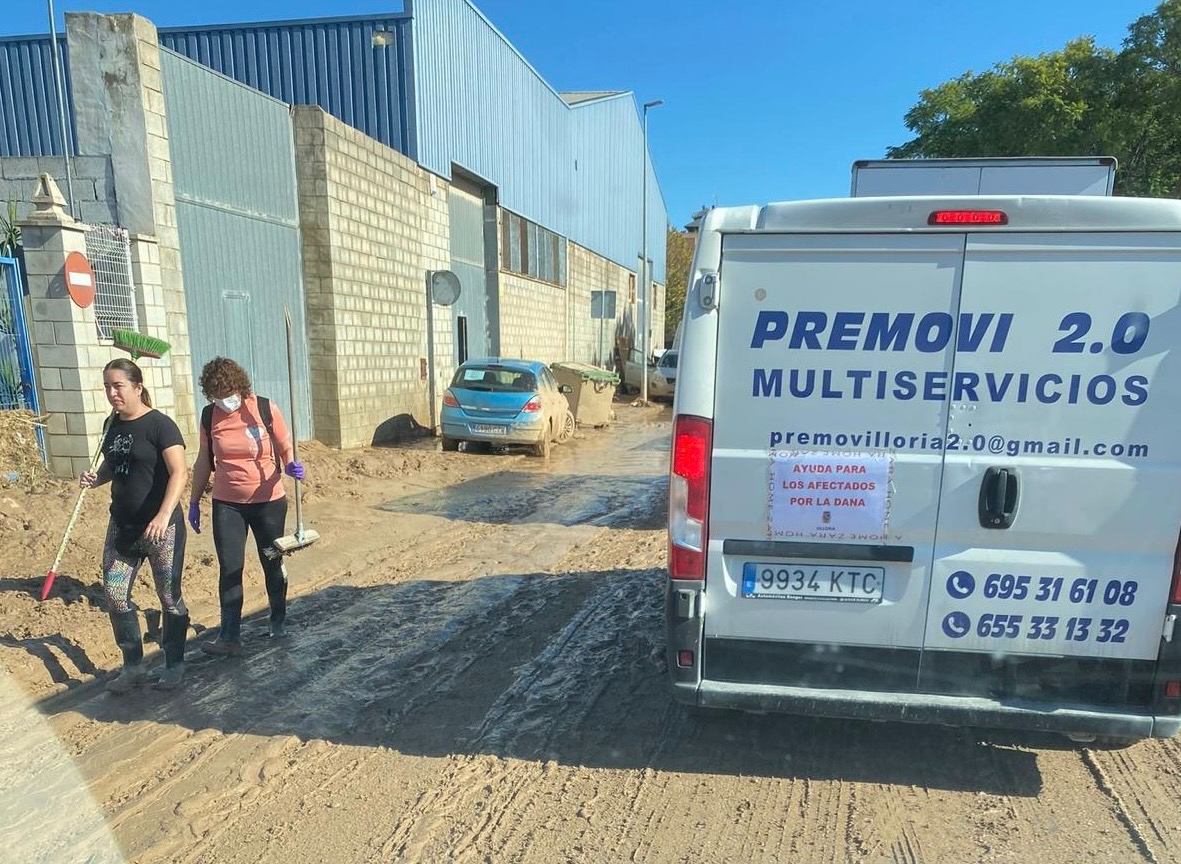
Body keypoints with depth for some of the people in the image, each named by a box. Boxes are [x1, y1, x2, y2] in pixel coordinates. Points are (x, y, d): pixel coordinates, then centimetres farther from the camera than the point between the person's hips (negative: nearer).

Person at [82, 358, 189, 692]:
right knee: (115, 596, 8)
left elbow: (179, 473, -22)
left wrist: (164, 515, -32)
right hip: (121, 525, 7)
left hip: (160, 527, -7)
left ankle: (175, 665, 21)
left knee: (169, 597, 5)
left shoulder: (159, 424, -14)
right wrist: (96, 478, 1)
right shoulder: (112, 424, 8)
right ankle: (132, 666, 24)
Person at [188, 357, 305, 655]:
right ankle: (229, 637, 8)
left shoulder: (265, 409, -11)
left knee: (272, 563, 12)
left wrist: (291, 466, -24)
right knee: (229, 569, 0)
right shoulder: (209, 415, -1)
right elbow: (204, 462, 9)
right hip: (226, 505, 2)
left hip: (268, 502, -2)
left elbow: (286, 449, -2)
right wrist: (194, 502, 12)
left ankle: (278, 620, 31)